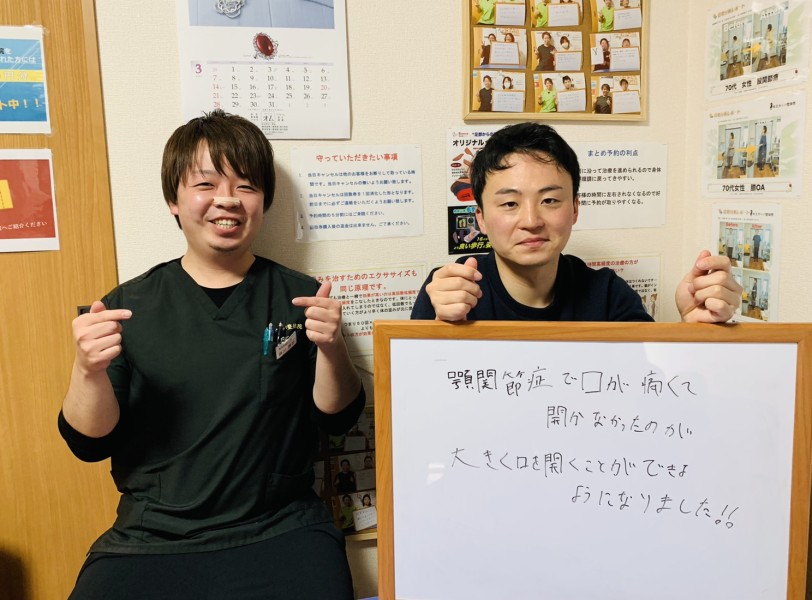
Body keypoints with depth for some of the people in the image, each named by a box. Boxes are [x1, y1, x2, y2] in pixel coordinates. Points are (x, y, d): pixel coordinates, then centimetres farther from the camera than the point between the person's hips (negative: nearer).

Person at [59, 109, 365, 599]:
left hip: (282, 530, 0)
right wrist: (89, 371, -18)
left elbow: (338, 419, 0)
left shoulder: (299, 297, 0)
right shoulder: (128, 306, 1)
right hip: (150, 538, 1)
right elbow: (91, 443, 2)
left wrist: (331, 349, -18)